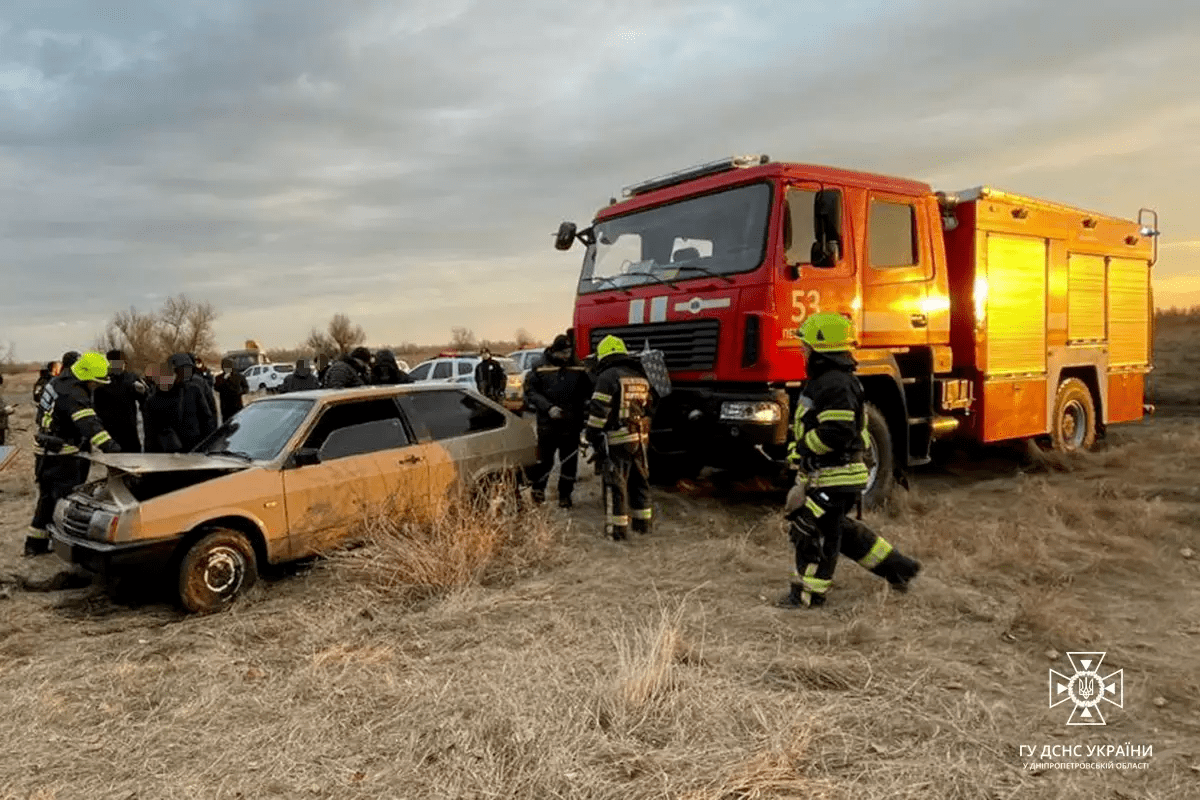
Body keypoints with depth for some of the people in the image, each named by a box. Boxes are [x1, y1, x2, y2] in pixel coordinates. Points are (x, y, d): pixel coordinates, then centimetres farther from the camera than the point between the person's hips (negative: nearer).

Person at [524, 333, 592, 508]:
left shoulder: (578, 369, 5)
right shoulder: (541, 368, -2)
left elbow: (588, 392, 12)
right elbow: (531, 392, -4)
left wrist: (585, 404, -7)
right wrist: (548, 408, -14)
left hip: (572, 425, 2)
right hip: (547, 424, -2)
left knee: (569, 462, 8)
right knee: (544, 460, 5)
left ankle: (565, 494, 22)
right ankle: (537, 488, 28)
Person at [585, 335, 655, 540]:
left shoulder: (607, 376, -10)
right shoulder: (640, 377, 15)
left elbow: (599, 410, -14)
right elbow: (650, 407, 21)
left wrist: (592, 436, -7)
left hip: (617, 440, -7)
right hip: (640, 439, 7)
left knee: (615, 484, 1)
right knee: (639, 480, 18)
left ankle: (617, 527, 4)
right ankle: (643, 521, 28)